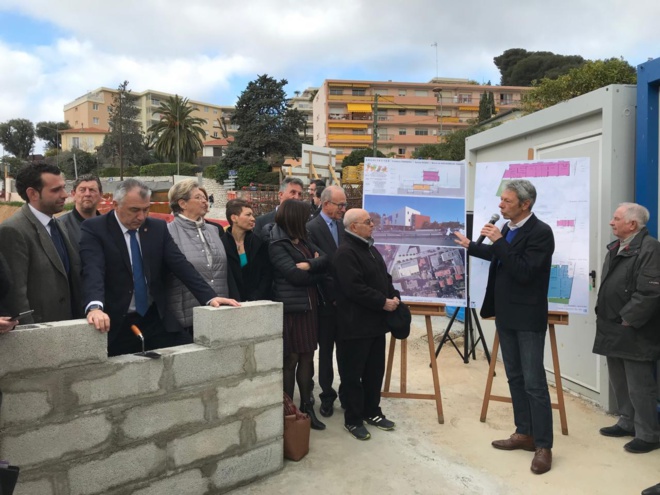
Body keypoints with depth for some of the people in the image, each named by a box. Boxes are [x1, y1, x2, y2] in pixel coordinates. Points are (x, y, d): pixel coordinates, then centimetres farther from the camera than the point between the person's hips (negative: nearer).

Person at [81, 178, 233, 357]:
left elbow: (181, 265, -1)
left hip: (156, 319, 3)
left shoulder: (158, 227, 5)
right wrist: (95, 307, -41)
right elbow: (93, 270, -22)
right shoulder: (94, 229, -6)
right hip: (116, 324, -3)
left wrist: (209, 297, -14)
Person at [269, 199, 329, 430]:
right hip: (290, 308, -7)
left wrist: (309, 265, -18)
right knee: (291, 360, 2)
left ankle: (306, 406, 24)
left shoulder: (302, 239, 12)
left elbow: (325, 259, 2)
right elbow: (295, 276, -20)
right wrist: (317, 271, -3)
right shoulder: (277, 245, -12)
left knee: (307, 357, 12)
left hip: (309, 306, 7)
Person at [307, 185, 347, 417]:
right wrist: (333, 295, -13)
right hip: (327, 300, -4)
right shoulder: (312, 228, -9)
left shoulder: (343, 226, 9)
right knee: (326, 349, 9)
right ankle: (327, 396, 23)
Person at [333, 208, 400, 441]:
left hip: (376, 321, 9)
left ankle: (372, 412, 31)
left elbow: (384, 276, 19)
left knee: (375, 370, 17)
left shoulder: (370, 248, 15)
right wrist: (383, 303, -18)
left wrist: (394, 296, 1)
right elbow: (355, 288, -24)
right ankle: (353, 420, 16)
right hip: (355, 325, -9)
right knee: (353, 373, 3)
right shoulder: (345, 253, -17)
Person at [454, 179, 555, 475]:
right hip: (506, 314, 8)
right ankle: (524, 434, 27)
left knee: (534, 382, -3)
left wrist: (499, 241, -24)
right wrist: (469, 245, 36)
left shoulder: (540, 232, -17)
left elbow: (524, 272, -26)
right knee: (515, 377, 15)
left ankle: (543, 446, 9)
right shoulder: (508, 228, 7)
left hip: (527, 317, -8)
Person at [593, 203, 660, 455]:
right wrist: (603, 316, 13)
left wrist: (627, 320, -17)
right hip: (614, 329, 9)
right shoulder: (615, 248, 14)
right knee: (619, 382, 19)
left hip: (634, 332, -9)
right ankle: (627, 423, 33)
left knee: (639, 386, 0)